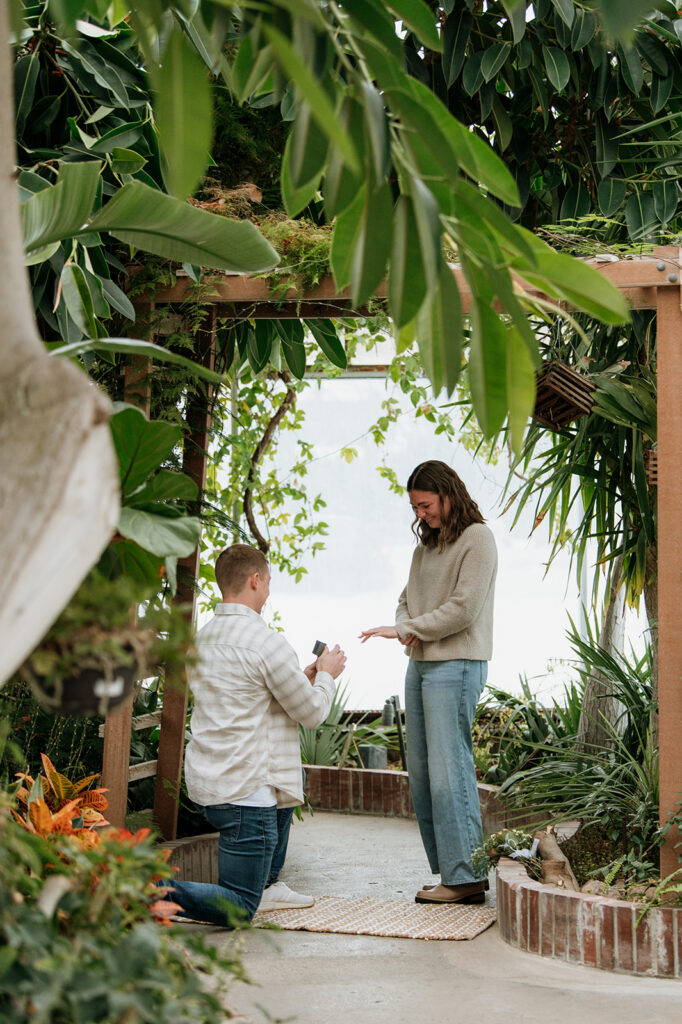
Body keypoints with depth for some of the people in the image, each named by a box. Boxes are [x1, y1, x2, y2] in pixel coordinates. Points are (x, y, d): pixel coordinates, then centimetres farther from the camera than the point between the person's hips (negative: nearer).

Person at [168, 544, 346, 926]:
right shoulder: (267, 642, -17)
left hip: (205, 780, 9)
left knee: (294, 777, 36)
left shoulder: (204, 638, 9)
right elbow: (312, 713, -7)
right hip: (243, 792, -9)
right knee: (239, 911, -1)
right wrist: (326, 676, 13)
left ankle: (266, 883, 35)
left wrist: (305, 678, 23)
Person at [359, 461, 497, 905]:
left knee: (449, 770, -11)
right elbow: (408, 598, 22)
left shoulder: (477, 539, -5)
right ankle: (446, 870, 10)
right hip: (421, 664, 8)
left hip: (456, 665, -8)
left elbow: (463, 608, -13)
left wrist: (406, 629, -10)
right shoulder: (426, 544, 19)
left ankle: (466, 876, -8)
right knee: (421, 771, 6)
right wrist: (406, 627, -1)